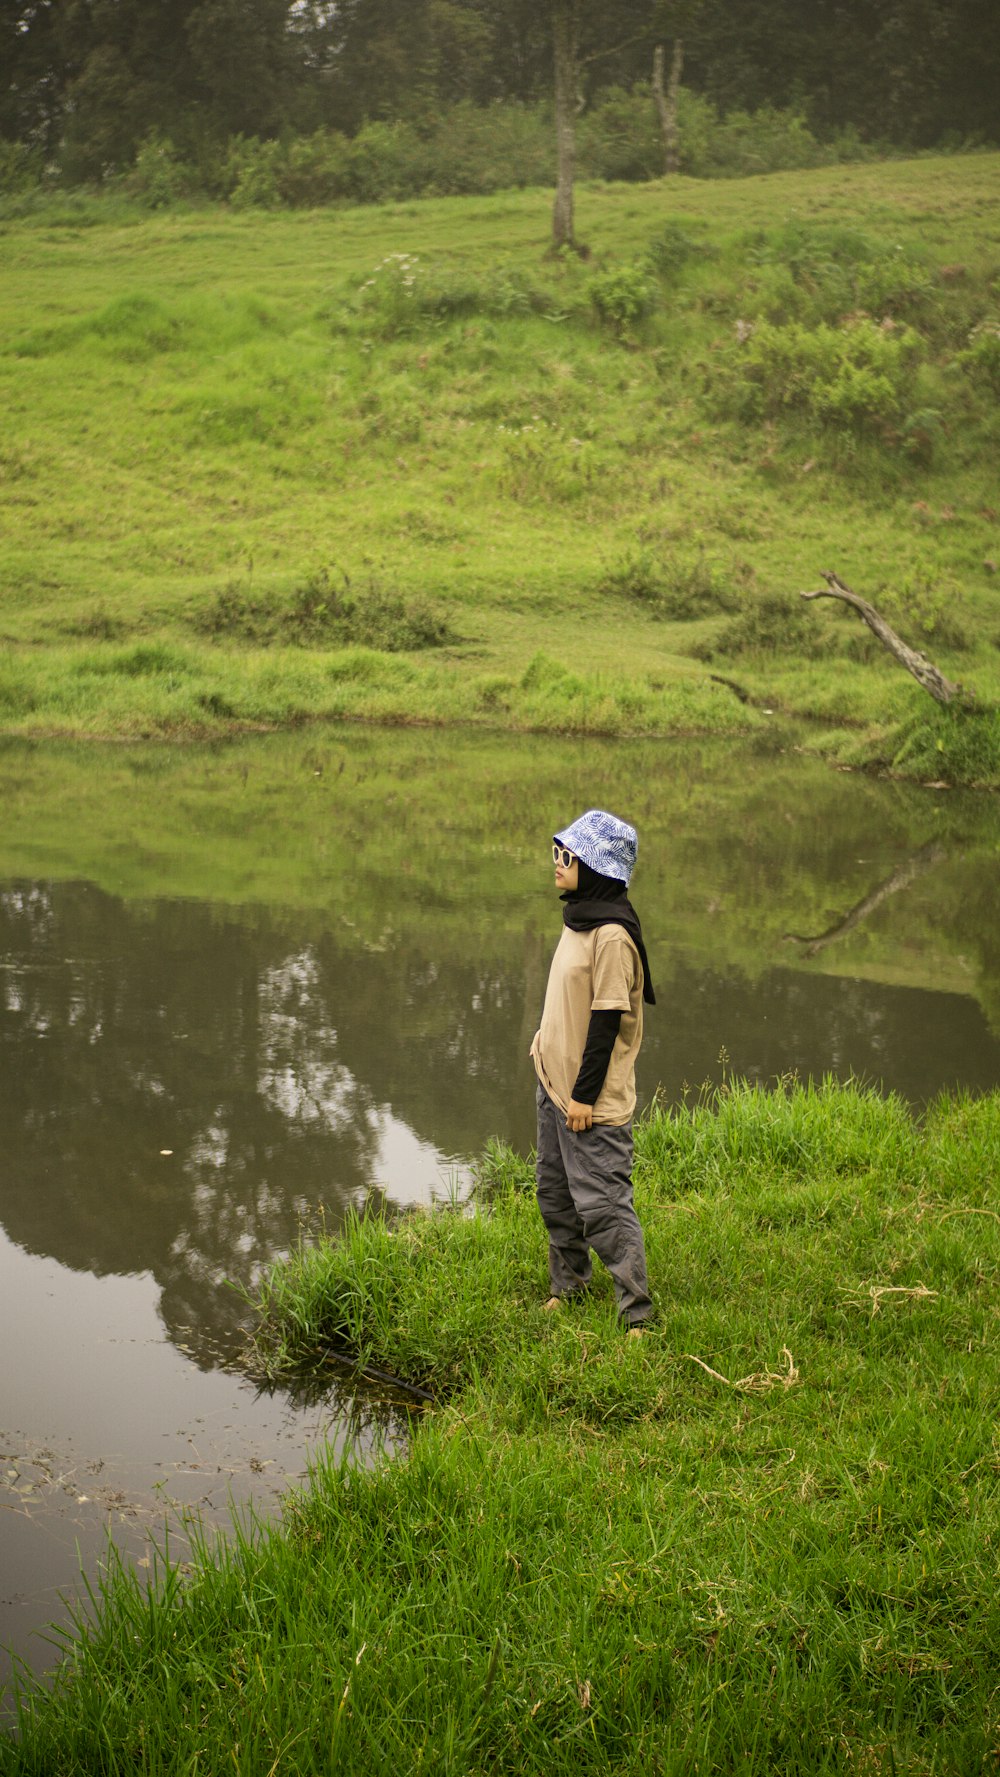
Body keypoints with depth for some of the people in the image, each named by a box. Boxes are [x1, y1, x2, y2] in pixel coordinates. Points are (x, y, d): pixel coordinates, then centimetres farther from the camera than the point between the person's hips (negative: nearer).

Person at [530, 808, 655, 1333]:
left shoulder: (613, 934, -21)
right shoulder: (580, 916, 8)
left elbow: (607, 1020, -21)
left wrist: (585, 1094, -19)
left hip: (593, 1097, -10)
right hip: (554, 1082, 10)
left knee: (601, 1203, -8)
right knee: (555, 1192, 19)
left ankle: (636, 1314, -1)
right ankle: (567, 1285, 34)